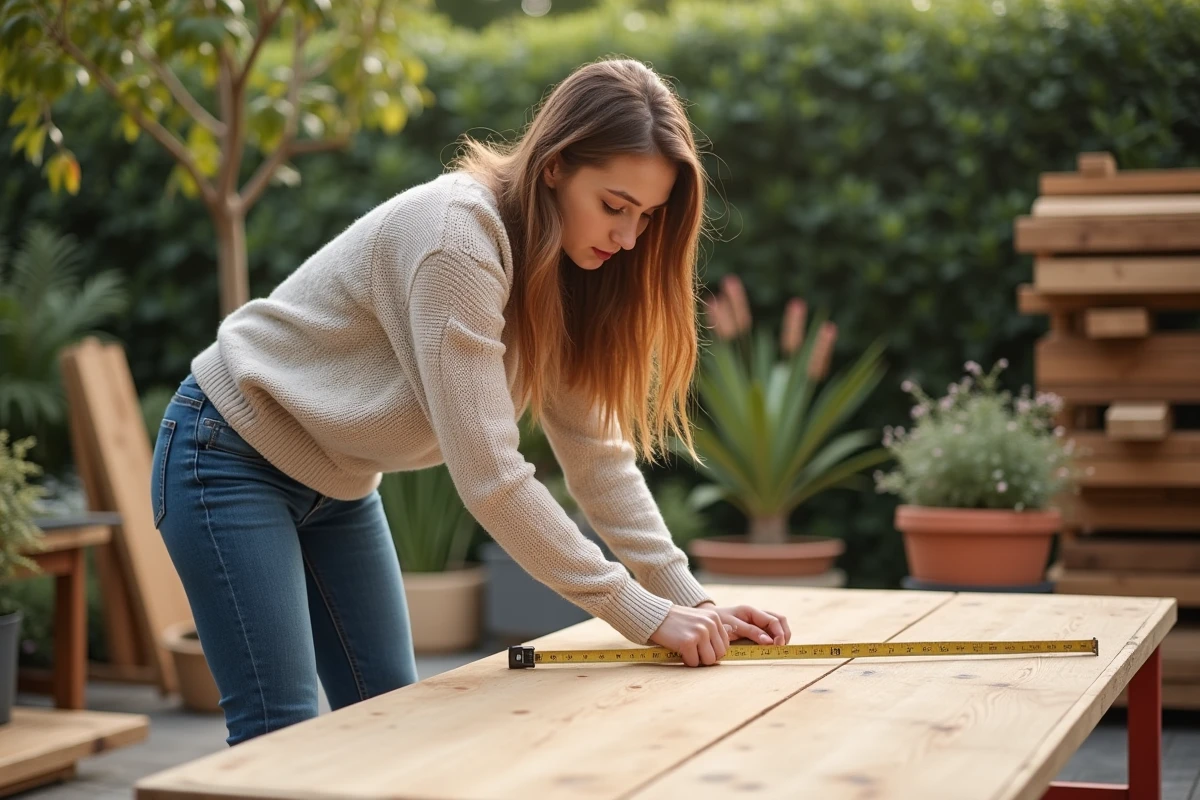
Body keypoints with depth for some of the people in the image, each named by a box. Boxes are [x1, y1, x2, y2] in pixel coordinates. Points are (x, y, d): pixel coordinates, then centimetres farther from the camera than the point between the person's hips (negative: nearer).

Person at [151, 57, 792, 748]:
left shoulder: (563, 274, -3)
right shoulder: (456, 236, -30)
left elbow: (599, 453, -2)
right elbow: (490, 476, -32)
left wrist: (691, 599, -12)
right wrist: (644, 614, -29)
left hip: (337, 484, 8)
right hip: (232, 456, -8)